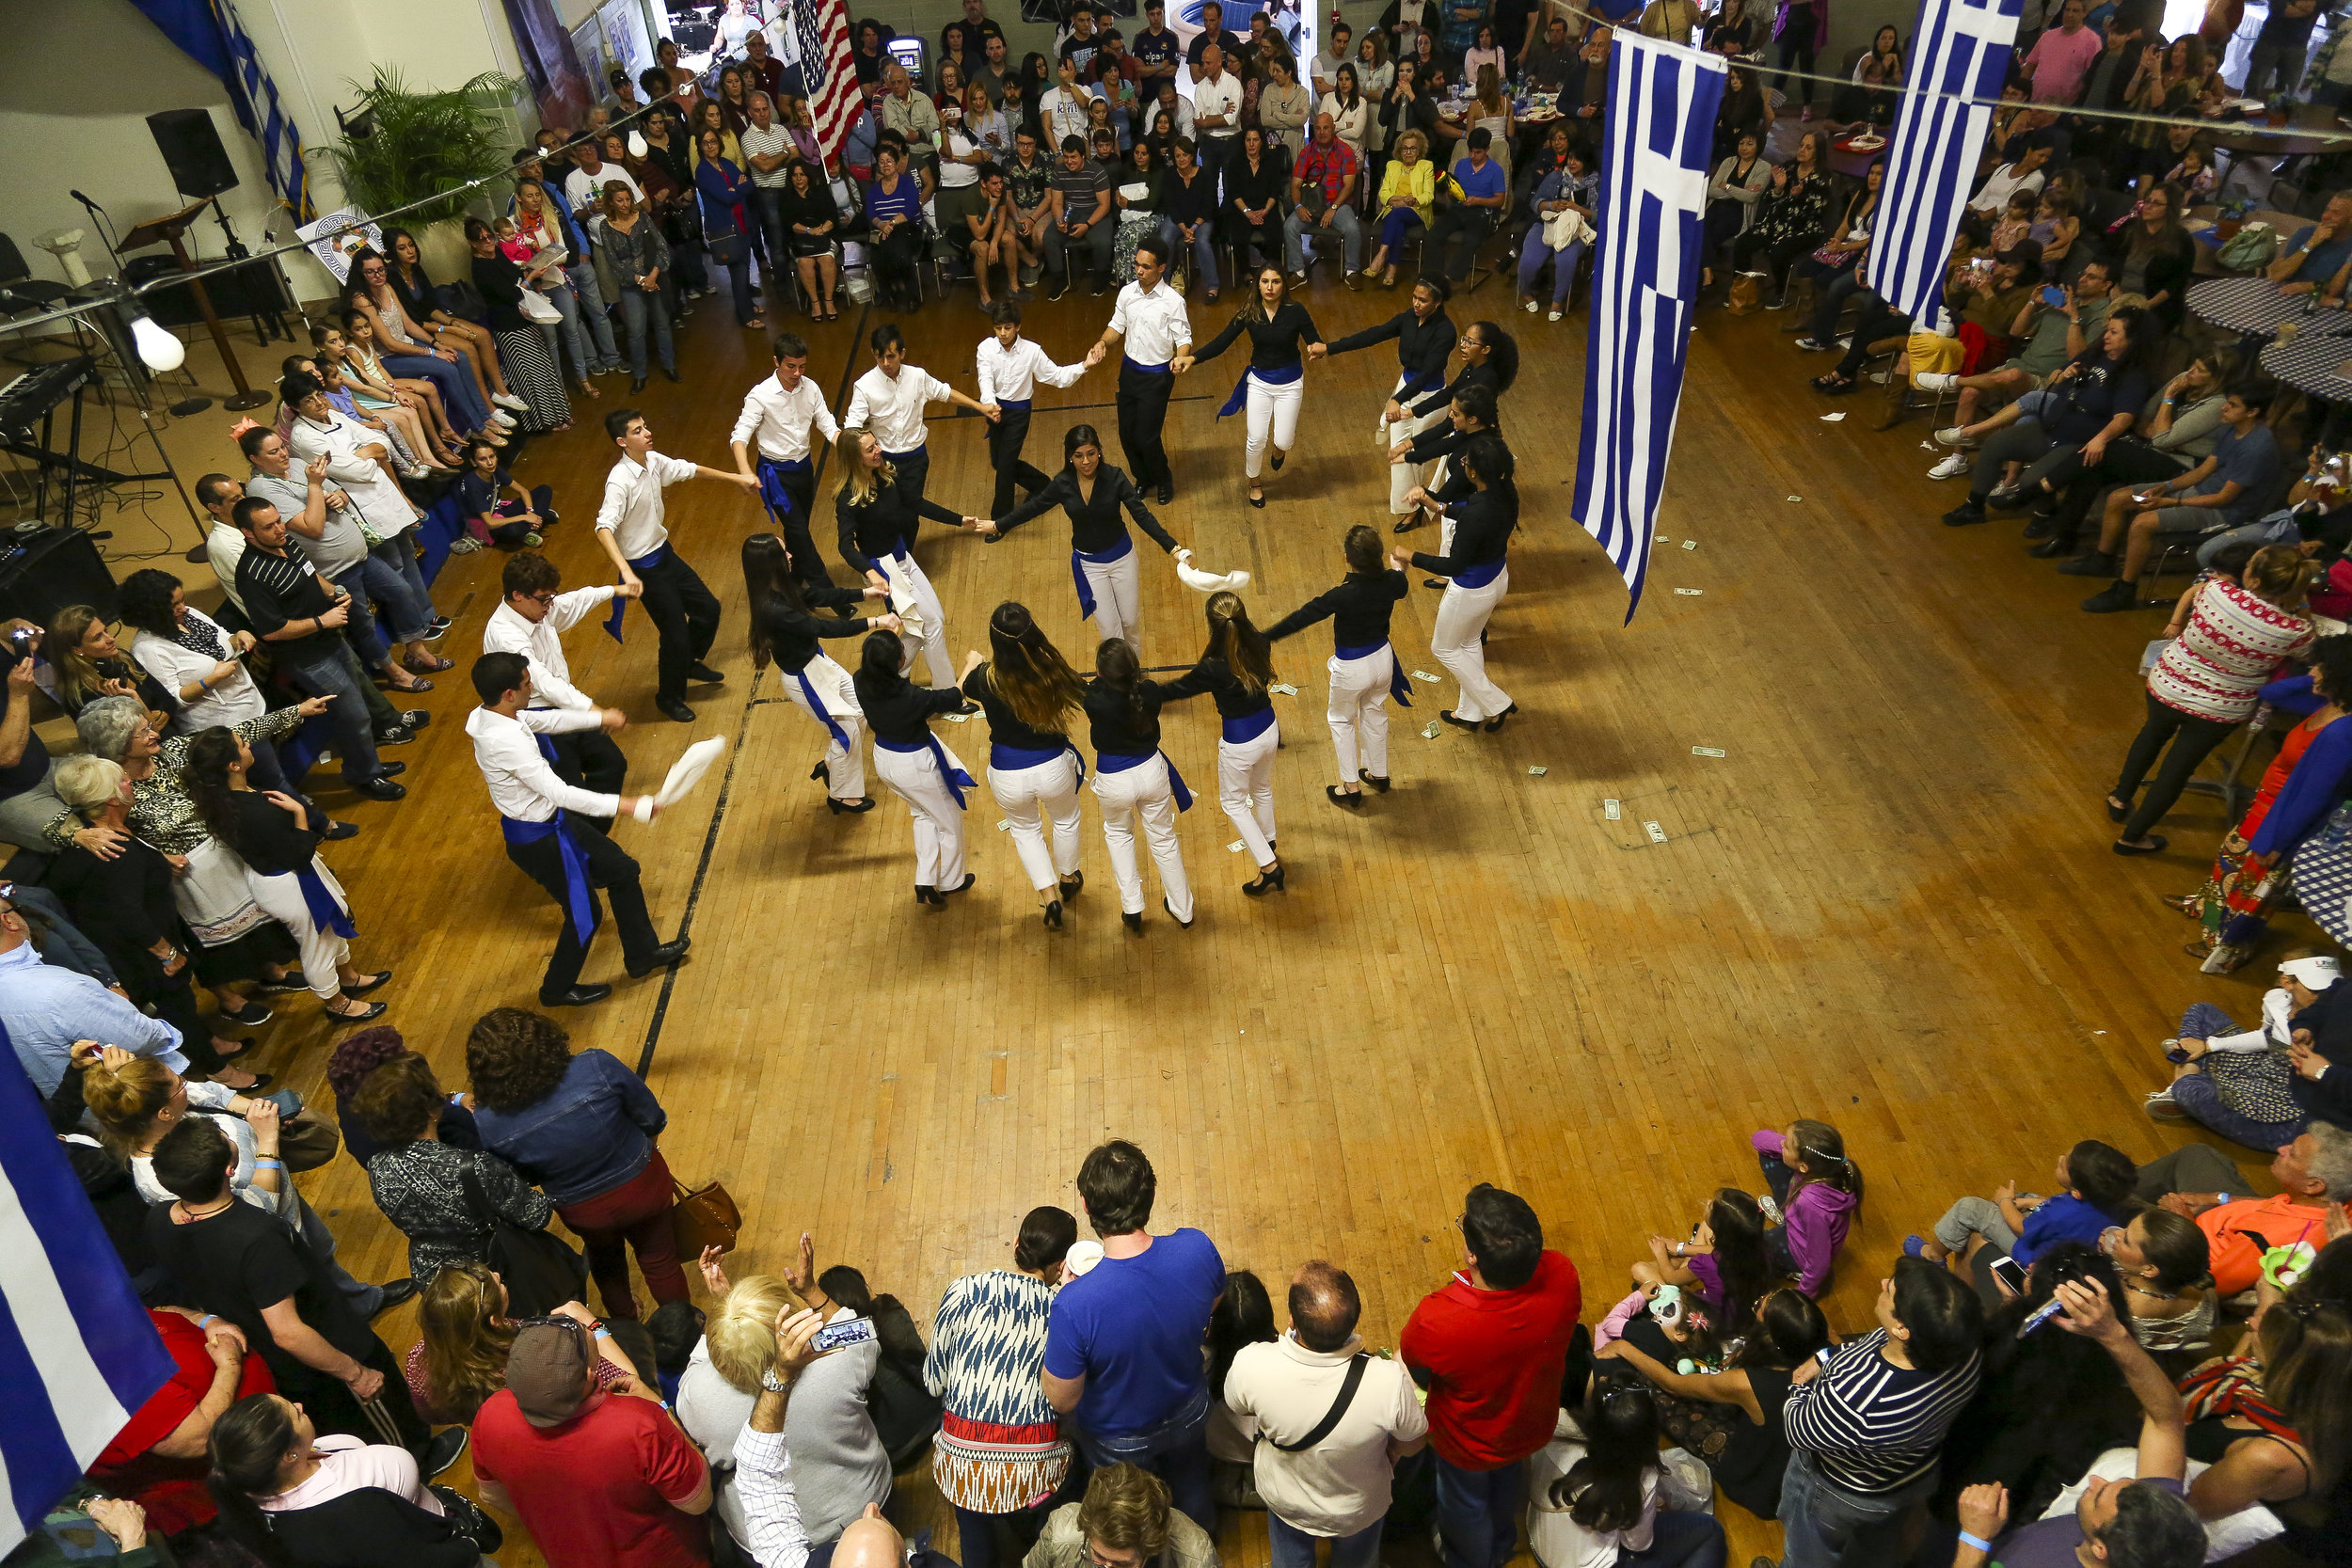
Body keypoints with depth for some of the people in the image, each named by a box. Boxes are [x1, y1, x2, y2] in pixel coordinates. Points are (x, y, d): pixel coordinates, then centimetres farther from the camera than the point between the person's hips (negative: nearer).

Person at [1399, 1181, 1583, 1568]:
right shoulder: (1562, 1276, -37)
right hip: (1533, 1425, 4)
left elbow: (1412, 1374, -21)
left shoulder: (1435, 1322, -47)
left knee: (1465, 1503, 31)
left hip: (1469, 1445, -4)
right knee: (1508, 1478, 38)